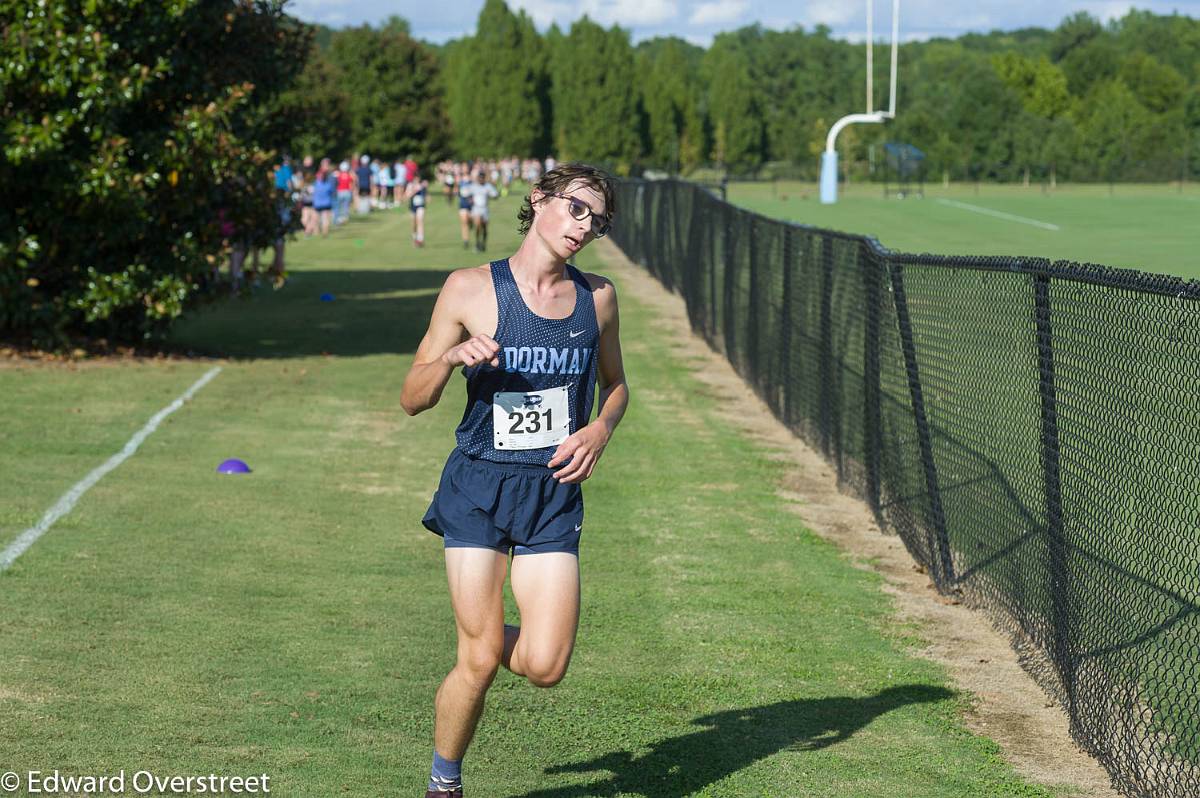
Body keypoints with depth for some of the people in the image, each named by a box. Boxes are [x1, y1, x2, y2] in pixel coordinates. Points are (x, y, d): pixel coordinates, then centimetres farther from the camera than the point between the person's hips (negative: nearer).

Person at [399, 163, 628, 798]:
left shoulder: (597, 296, 6)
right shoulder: (471, 290, -4)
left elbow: (615, 384, 21)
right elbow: (412, 401, 0)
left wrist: (601, 428, -1)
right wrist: (452, 356, -20)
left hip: (554, 493, 3)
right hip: (479, 488, -3)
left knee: (545, 667, -8)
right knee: (478, 663, -6)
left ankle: (489, 644, 28)